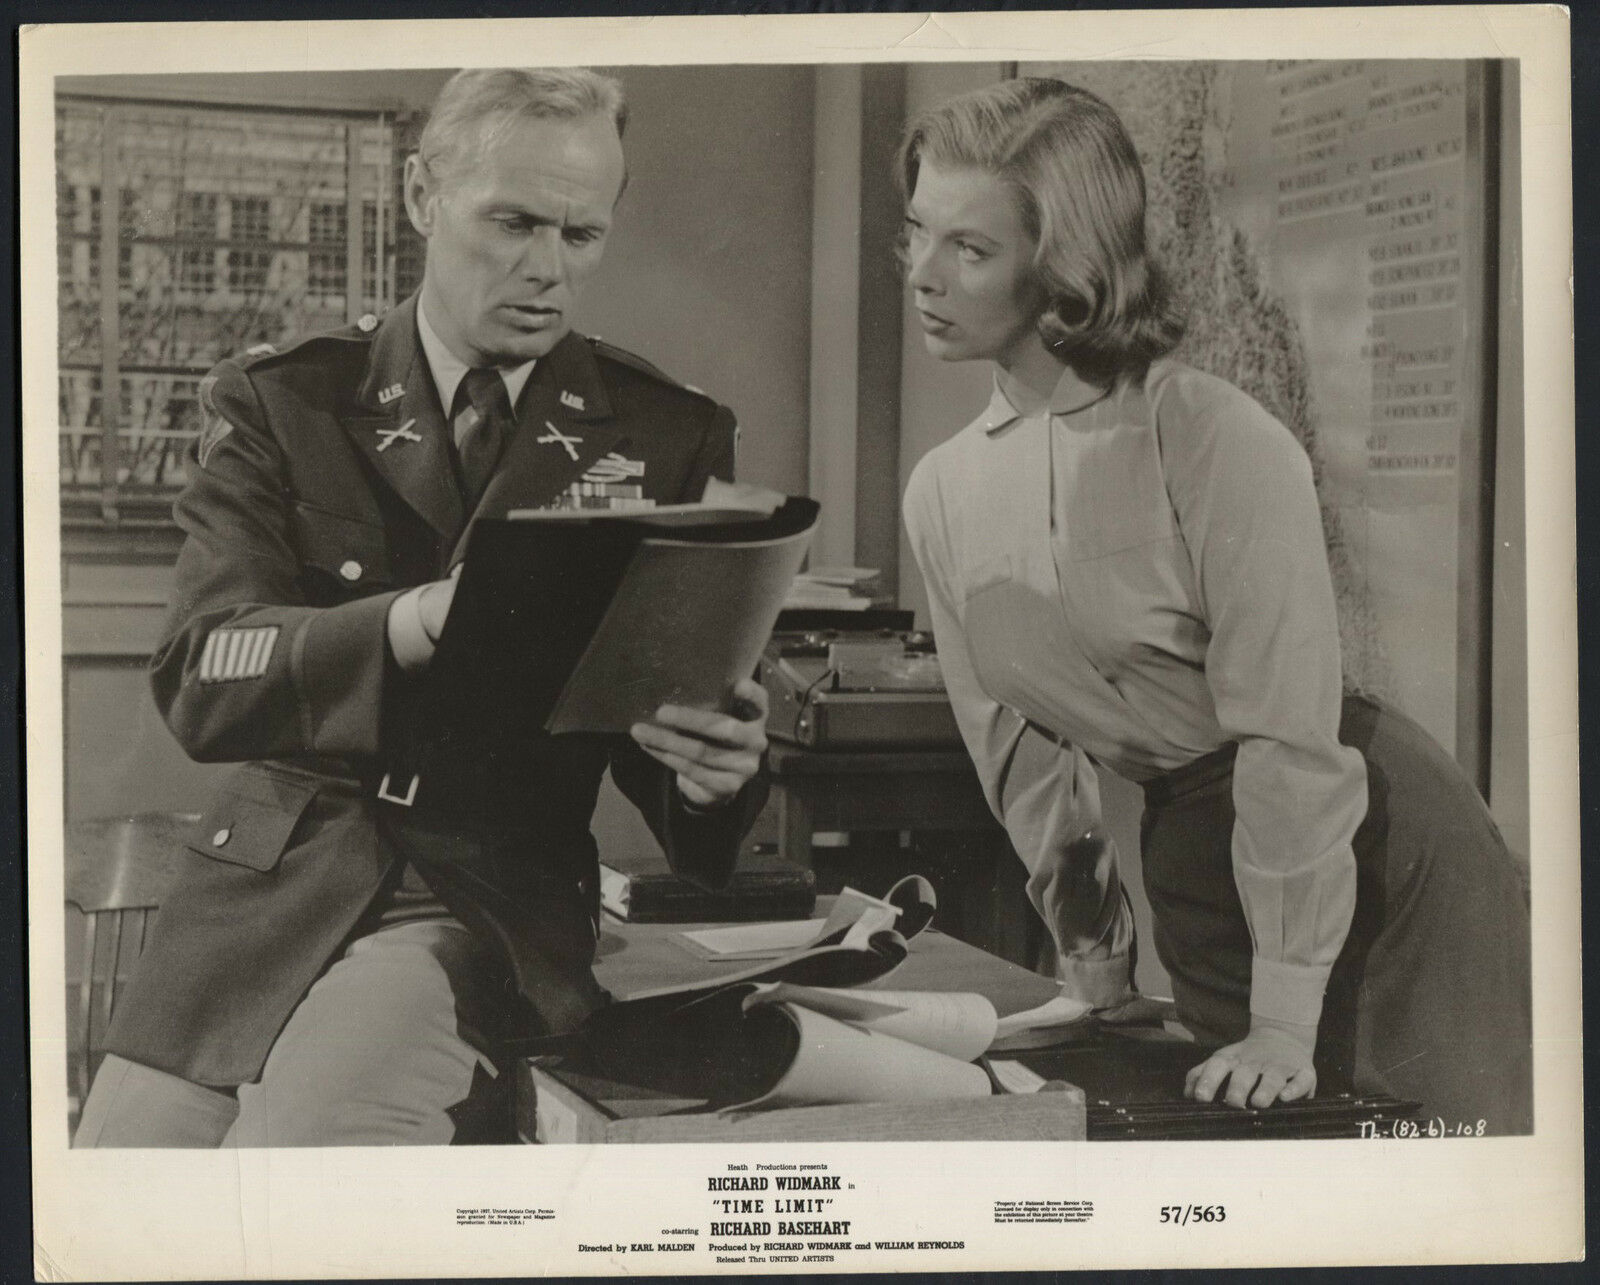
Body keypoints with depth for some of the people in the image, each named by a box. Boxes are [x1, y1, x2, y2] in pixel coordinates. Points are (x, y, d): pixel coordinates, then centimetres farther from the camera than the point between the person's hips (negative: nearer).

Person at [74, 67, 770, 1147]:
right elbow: (201, 682, -10)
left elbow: (690, 690, 5)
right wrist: (413, 623, -30)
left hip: (498, 897, -2)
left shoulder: (670, 438, 4)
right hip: (270, 885, 2)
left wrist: (712, 765, -21)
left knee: (304, 1136, -26)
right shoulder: (278, 402, 3)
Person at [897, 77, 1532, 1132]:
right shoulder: (942, 492, -2)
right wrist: (1094, 964, 10)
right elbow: (1015, 743, 7)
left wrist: (1287, 1023, -19)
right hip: (1190, 861, 6)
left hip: (1368, 845, -5)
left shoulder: (1222, 444, -20)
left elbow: (1289, 733, -20)